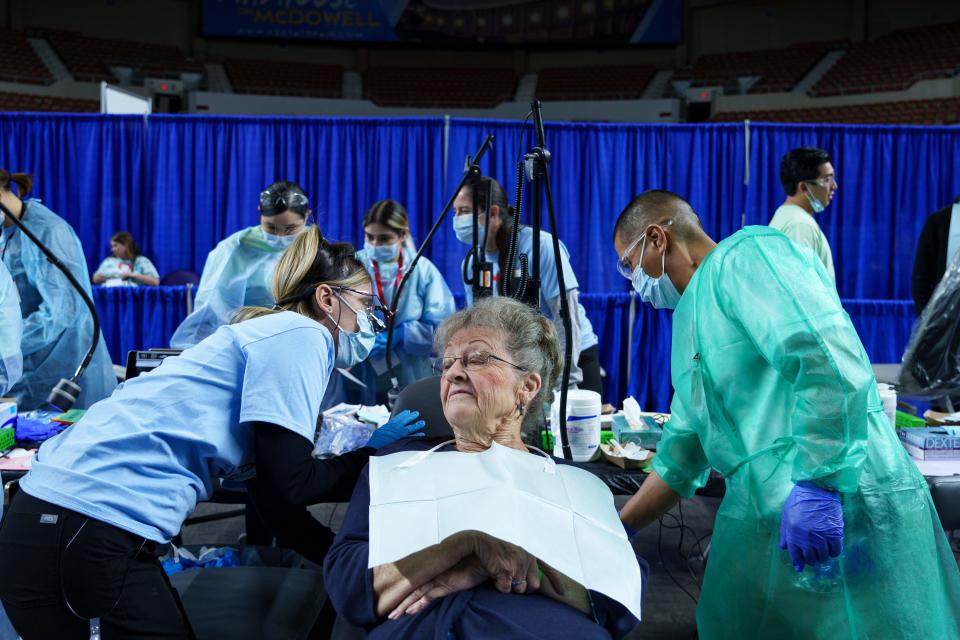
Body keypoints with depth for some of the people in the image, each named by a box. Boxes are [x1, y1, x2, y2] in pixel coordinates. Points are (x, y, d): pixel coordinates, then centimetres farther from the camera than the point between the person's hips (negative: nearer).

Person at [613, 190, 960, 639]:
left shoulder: (746, 253, -7)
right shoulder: (692, 318, 22)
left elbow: (831, 359, -22)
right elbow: (682, 454, 25)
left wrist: (817, 486, -25)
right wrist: (615, 530, 23)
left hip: (841, 505, -9)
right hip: (765, 518, 9)